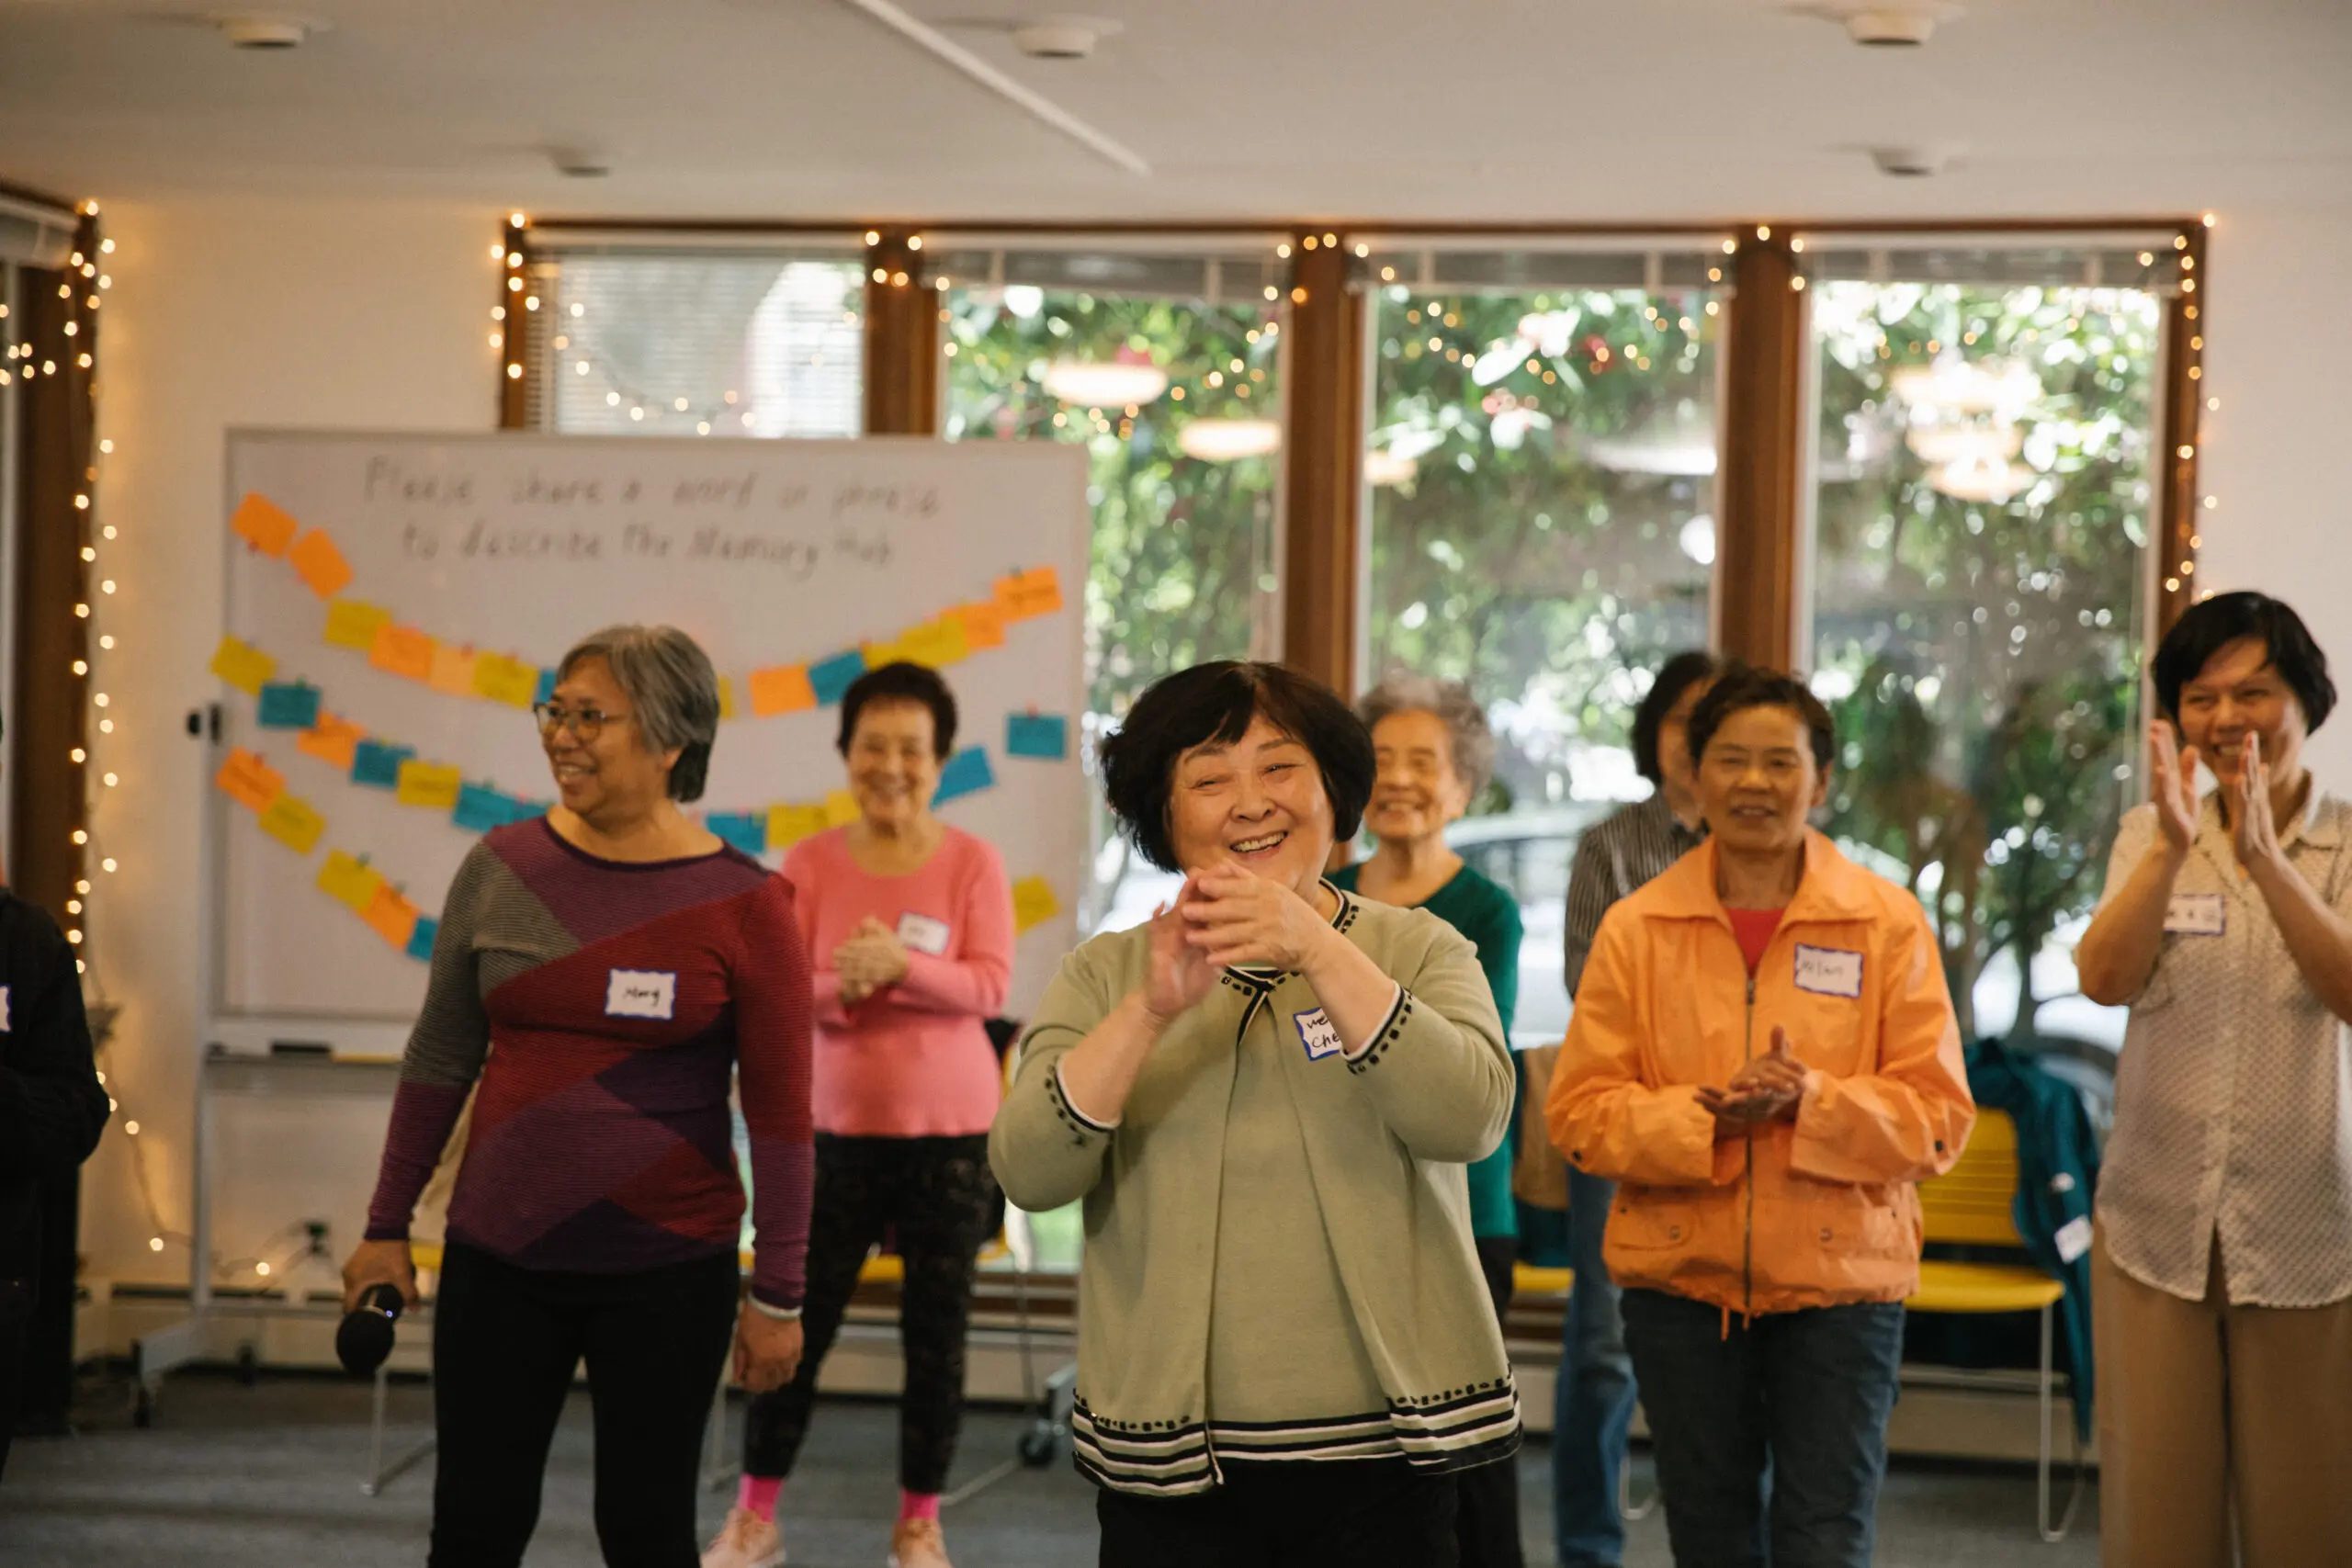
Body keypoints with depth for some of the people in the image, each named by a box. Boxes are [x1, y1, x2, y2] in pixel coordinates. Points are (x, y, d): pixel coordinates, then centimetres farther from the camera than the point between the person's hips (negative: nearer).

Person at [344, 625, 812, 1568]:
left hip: (667, 1272, -3)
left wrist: (777, 1296, -5)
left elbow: (780, 1111, -5)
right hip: (499, 1259, 3)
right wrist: (387, 1229, 10)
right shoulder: (502, 869, 2)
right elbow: (441, 1058, 10)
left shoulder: (742, 905, -8)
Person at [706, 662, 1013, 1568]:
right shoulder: (810, 864, -1)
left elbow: (990, 987, -12)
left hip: (949, 1129, 0)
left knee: (937, 1331, 6)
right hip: (839, 1127, 1)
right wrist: (841, 986, -25)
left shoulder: (972, 863, -3)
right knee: (797, 1320, 5)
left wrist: (902, 965, -28)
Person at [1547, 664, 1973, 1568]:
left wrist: (1812, 1102, -20)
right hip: (1680, 1279, 2)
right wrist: (1705, 1116, -18)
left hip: (1840, 1280, -2)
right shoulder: (1635, 929, 3)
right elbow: (1579, 1113, -1)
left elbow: (1938, 1115, -4)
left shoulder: (1888, 923, 0)